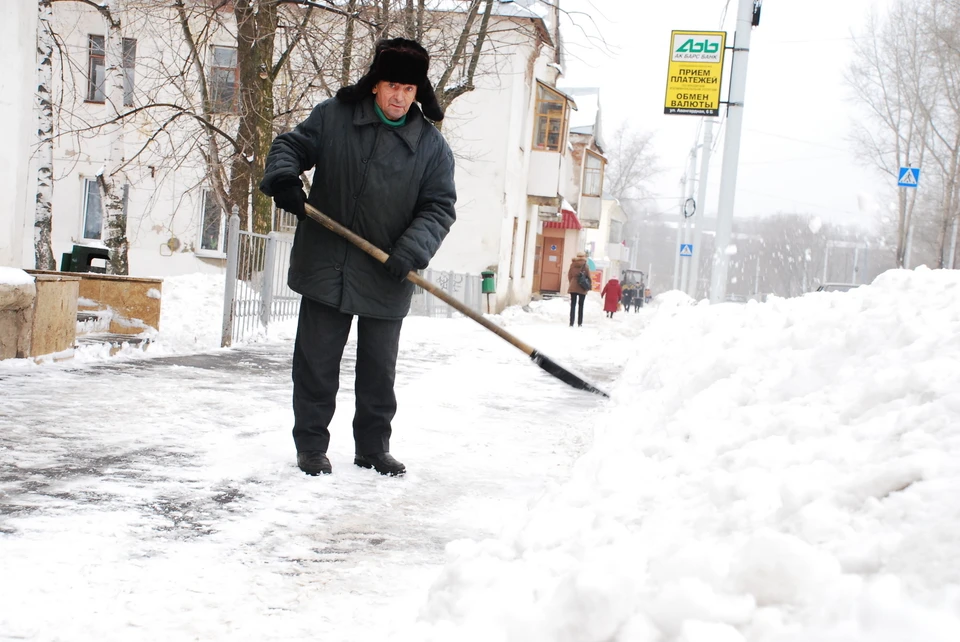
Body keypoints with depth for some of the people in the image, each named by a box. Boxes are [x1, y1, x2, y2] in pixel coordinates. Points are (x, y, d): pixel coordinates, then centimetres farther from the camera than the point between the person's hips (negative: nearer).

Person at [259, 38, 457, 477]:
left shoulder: (432, 146, -1)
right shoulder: (333, 116, 0)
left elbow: (439, 207, -3)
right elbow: (290, 145, 7)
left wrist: (412, 250, -20)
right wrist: (283, 178, -16)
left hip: (385, 280, 1)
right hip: (324, 267, 0)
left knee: (379, 369, 10)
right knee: (316, 360, 6)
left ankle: (373, 449, 24)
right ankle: (310, 445, 19)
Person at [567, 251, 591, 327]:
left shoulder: (572, 265, 1)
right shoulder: (585, 266, -8)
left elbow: (569, 276, 6)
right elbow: (589, 277, -4)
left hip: (573, 288, 2)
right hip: (582, 289, -2)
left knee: (573, 305, 4)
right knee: (581, 306, 8)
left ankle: (571, 323, -3)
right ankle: (579, 323, 8)